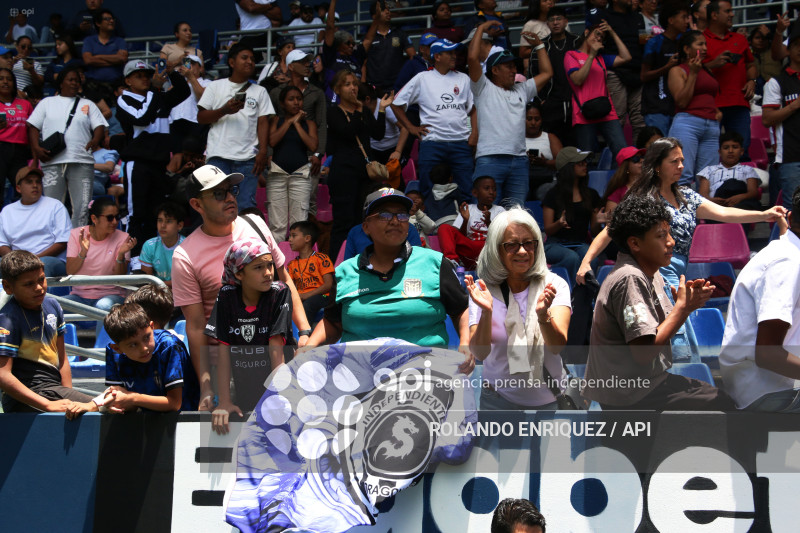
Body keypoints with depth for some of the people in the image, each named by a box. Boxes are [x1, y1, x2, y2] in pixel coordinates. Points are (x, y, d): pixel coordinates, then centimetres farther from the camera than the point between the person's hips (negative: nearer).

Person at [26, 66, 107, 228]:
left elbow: (100, 126, 11)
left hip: (82, 162, 1)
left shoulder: (88, 105, 21)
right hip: (52, 162, -1)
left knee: (82, 206, -7)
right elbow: (33, 127, 13)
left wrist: (95, 140, -13)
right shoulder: (47, 103, 19)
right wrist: (36, 148, -5)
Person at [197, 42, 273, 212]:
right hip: (218, 156, -1)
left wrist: (263, 152, -5)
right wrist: (224, 110, -10)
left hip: (248, 158, 1)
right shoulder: (216, 87, 12)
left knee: (246, 206, -5)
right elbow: (201, 118, 6)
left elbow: (263, 123, 8)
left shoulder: (259, 91, 16)